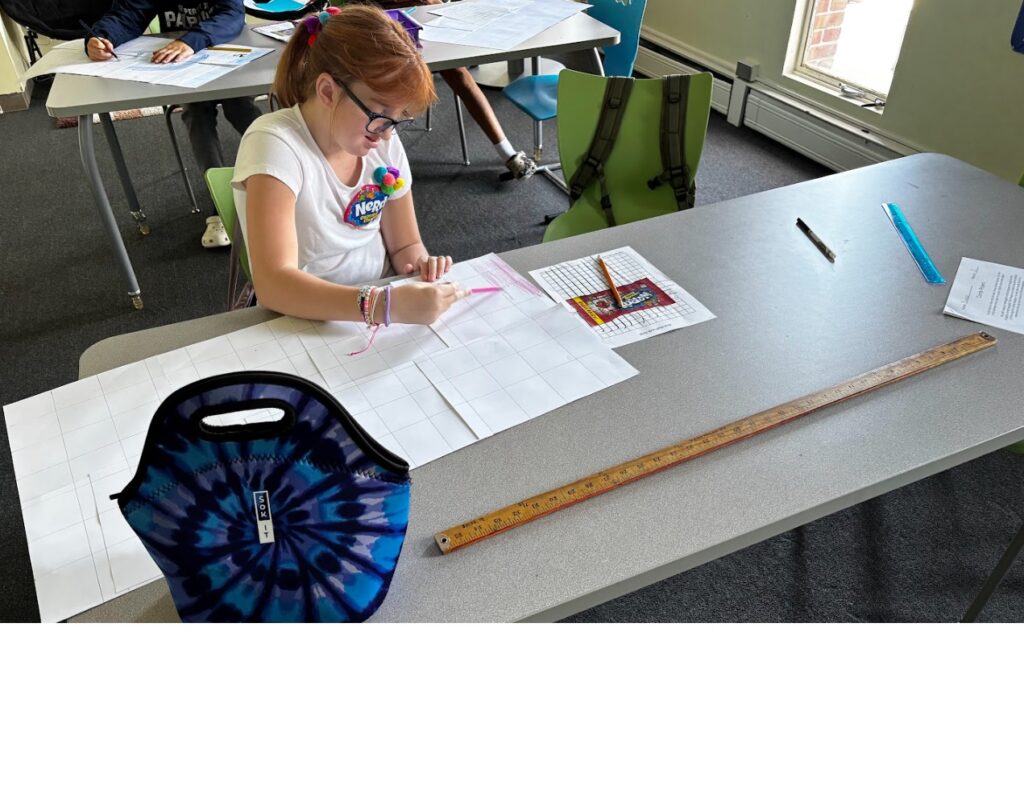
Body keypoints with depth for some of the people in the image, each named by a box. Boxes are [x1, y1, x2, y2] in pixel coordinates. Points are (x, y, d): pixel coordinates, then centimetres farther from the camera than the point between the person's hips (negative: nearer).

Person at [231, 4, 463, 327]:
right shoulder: (275, 144, -19)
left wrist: (420, 265, -15)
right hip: (303, 325, -4)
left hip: (381, 308, 5)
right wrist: (388, 306, -40)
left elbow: (404, 244, 8)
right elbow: (274, 284, -29)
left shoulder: (384, 144, -2)